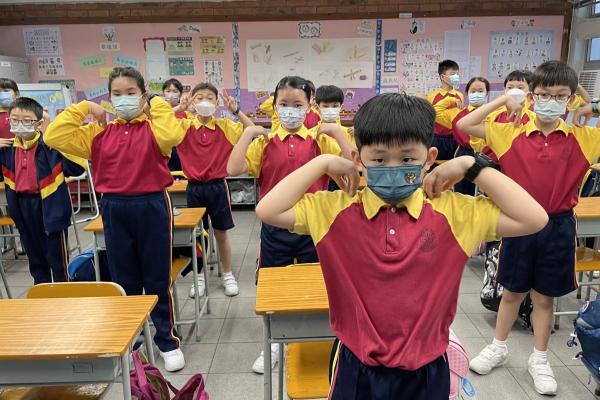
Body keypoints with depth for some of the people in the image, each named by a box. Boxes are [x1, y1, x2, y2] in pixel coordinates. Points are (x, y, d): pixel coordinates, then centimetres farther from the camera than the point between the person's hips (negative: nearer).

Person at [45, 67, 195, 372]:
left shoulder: (153, 127, -2)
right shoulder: (99, 131, 7)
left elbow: (172, 135, -25)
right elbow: (54, 137, 0)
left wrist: (157, 105, -10)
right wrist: (84, 108, 0)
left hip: (151, 206, -3)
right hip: (114, 209, 3)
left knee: (157, 279, 7)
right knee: (123, 279, 16)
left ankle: (167, 341, 23)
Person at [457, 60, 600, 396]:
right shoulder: (511, 134, -6)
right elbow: (464, 125, -8)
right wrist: (502, 101, -11)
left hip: (558, 226, 1)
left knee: (544, 296, 14)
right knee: (512, 291, 15)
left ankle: (540, 360, 33)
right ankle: (499, 348, 35)